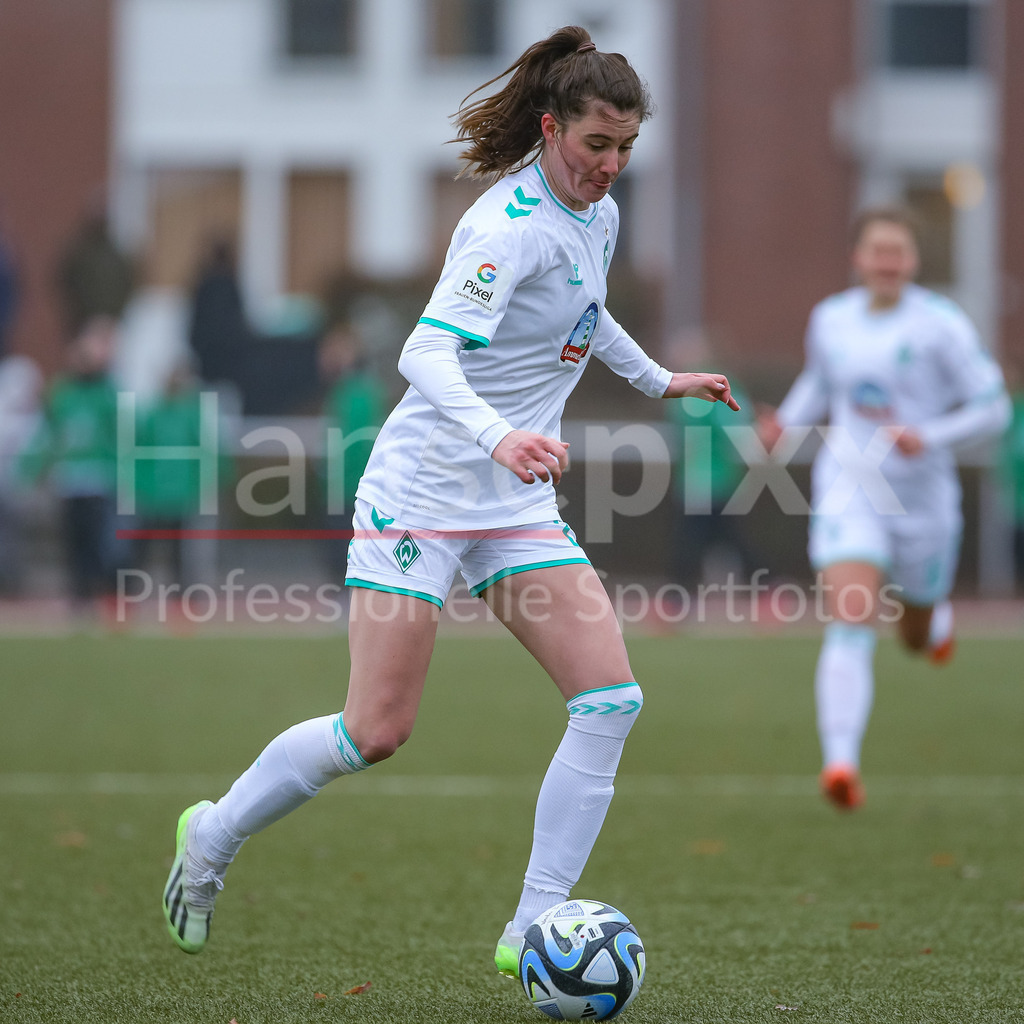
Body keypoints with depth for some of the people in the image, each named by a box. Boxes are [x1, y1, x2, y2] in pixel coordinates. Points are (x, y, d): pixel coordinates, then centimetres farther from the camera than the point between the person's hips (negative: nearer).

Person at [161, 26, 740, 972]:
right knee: (376, 732, -7)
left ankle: (532, 930, -6)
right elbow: (428, 354, -33)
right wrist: (497, 437, -49)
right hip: (423, 492, -8)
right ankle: (213, 836, 19)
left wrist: (659, 379, 38)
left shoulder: (596, 215, 8)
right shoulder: (513, 227, -20)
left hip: (517, 504, 8)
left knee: (611, 699, -9)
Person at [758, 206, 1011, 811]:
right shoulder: (831, 320, 4)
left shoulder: (942, 325, -8)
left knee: (918, 640, 19)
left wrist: (929, 437, -21)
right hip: (849, 494, 1)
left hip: (921, 499, -1)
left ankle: (936, 616, 58)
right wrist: (788, 421, 6)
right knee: (849, 628, -21)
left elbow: (994, 409, -6)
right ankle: (842, 763, -30)